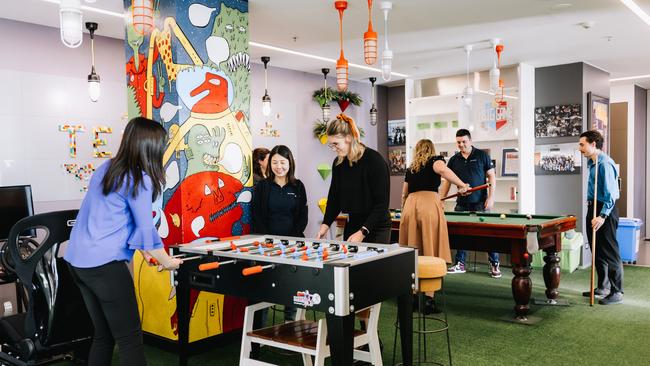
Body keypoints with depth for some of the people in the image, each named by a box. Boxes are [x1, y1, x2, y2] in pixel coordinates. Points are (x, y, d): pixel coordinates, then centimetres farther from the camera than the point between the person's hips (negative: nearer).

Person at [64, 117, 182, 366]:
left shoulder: (106, 168, 11)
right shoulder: (139, 179, -12)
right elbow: (145, 228, -9)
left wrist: (142, 249, 22)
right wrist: (167, 261, 6)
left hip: (77, 260, 9)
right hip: (104, 264, -9)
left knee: (103, 334, 18)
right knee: (130, 339, -2)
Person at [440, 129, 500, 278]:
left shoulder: (482, 155, -1)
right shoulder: (454, 160, 8)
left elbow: (491, 176, -1)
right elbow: (447, 181, 10)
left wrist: (491, 197, -9)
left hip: (480, 203, -4)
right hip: (461, 204, 4)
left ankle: (494, 265, 7)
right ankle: (460, 264, 17)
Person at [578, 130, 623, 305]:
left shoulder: (605, 164, -18)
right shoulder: (592, 162, 11)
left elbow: (611, 194, -22)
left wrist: (603, 216, -25)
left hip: (605, 210, -10)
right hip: (593, 208, 10)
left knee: (610, 252, -4)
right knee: (597, 251, 15)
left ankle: (617, 292, 3)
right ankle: (602, 287, 26)